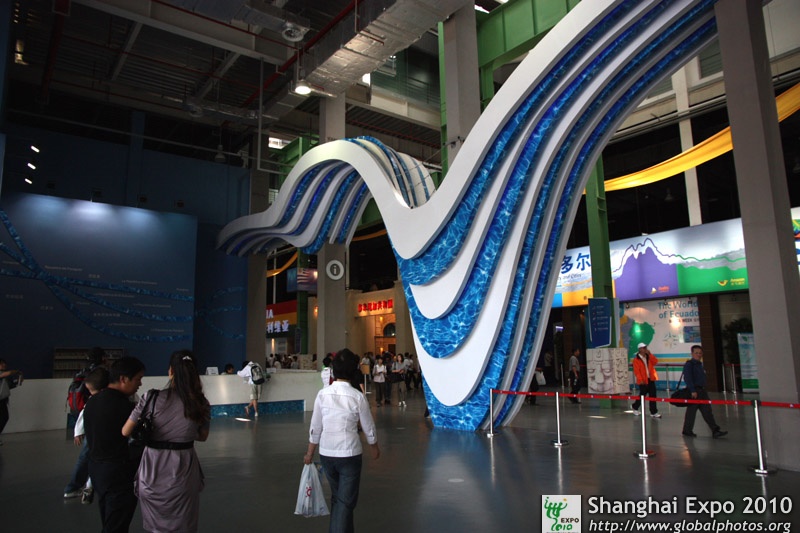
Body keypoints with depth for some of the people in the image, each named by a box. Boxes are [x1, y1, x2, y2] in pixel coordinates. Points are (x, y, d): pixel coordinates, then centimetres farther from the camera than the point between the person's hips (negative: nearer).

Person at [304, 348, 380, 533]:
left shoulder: (323, 394, -7)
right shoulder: (358, 396, -14)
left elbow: (315, 428, -2)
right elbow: (369, 428, -4)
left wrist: (309, 453, 13)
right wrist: (375, 448, 15)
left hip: (326, 453, 4)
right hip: (349, 454, -4)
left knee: (336, 497, 24)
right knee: (346, 501, 7)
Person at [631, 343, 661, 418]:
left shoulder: (649, 357, 12)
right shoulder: (636, 359, -8)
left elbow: (655, 362, -4)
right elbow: (636, 371, -13)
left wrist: (650, 354, -10)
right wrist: (640, 380, -20)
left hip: (651, 379, 5)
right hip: (643, 381, -5)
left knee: (652, 395, 2)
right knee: (642, 395, 4)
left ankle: (653, 412, 6)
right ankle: (635, 407, 27)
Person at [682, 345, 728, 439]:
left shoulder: (700, 364, 16)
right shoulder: (689, 364, -11)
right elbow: (687, 378, -19)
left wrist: (703, 390, 20)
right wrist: (692, 391, -24)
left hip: (702, 390, 8)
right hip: (694, 391, -8)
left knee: (707, 411, 5)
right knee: (691, 411, 1)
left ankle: (715, 431, 4)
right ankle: (687, 431, 12)